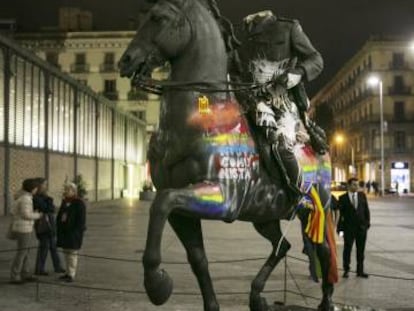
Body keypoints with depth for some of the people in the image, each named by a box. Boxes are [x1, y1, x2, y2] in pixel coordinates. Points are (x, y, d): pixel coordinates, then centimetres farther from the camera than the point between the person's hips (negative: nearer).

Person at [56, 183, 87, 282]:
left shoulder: (79, 203, -11)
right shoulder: (65, 202, 11)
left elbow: (81, 219, -13)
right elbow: (60, 215, 16)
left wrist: (76, 231, -18)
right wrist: (59, 228, 9)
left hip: (73, 232, -7)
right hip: (64, 231, 7)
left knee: (72, 253, -4)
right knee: (66, 253, 11)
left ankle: (71, 275, 1)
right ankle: (68, 273, 19)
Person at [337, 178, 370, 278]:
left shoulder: (362, 195, 7)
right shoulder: (343, 198, -2)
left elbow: (366, 209, 8)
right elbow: (340, 213, -4)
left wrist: (367, 222, 1)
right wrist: (340, 227, -9)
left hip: (362, 227, 3)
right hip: (349, 228, -3)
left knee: (361, 250, 8)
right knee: (347, 249, 2)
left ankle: (360, 271, 16)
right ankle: (346, 270, 13)